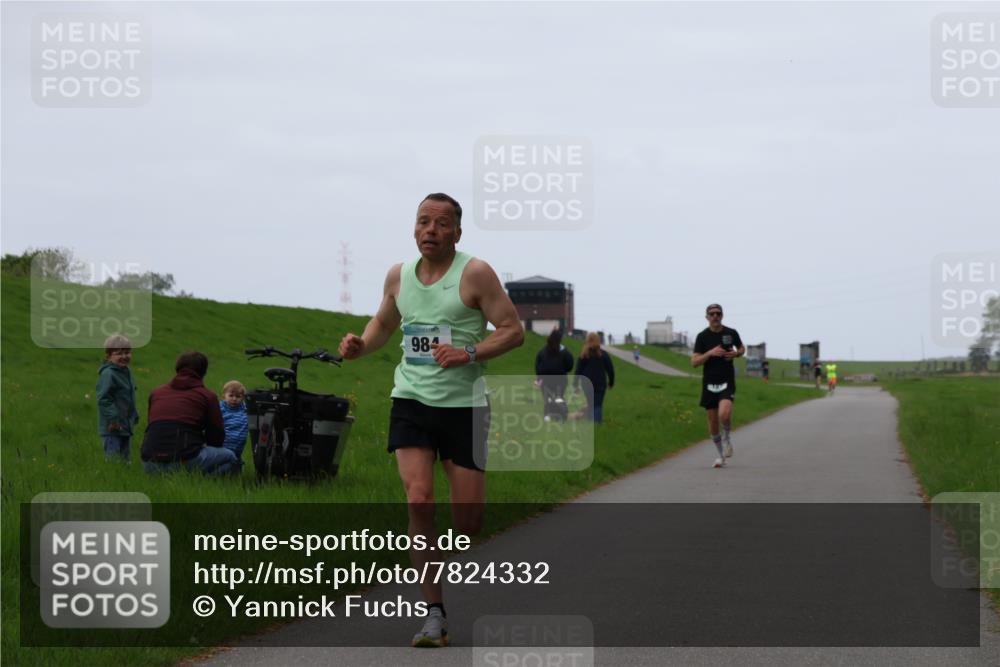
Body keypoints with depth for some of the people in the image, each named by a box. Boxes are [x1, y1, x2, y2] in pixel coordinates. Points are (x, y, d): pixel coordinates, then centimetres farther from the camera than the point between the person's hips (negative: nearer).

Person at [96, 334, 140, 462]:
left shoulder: (127, 372, 13)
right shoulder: (108, 374, -17)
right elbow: (103, 399, -21)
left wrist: (134, 416, 25)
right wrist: (113, 418, -25)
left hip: (125, 425, 9)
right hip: (112, 427, -9)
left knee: (126, 458, 16)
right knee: (113, 457, -8)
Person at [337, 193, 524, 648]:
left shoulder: (475, 274, -6)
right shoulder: (399, 276, 8)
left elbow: (513, 330, -7)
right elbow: (383, 323, 26)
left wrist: (469, 354, -21)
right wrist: (361, 345, 4)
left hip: (463, 405, -3)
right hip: (411, 401, 3)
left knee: (468, 517, -2)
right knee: (418, 500, -15)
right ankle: (434, 613, -9)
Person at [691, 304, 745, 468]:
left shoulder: (731, 333, 2)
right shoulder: (703, 336, -1)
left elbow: (742, 348, 21)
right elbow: (694, 362, -5)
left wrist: (736, 353, -2)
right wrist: (710, 353, -20)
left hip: (727, 382, -1)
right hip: (709, 383, 1)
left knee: (724, 414, -24)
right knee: (713, 420, 6)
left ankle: (727, 437, 8)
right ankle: (721, 455, 22)